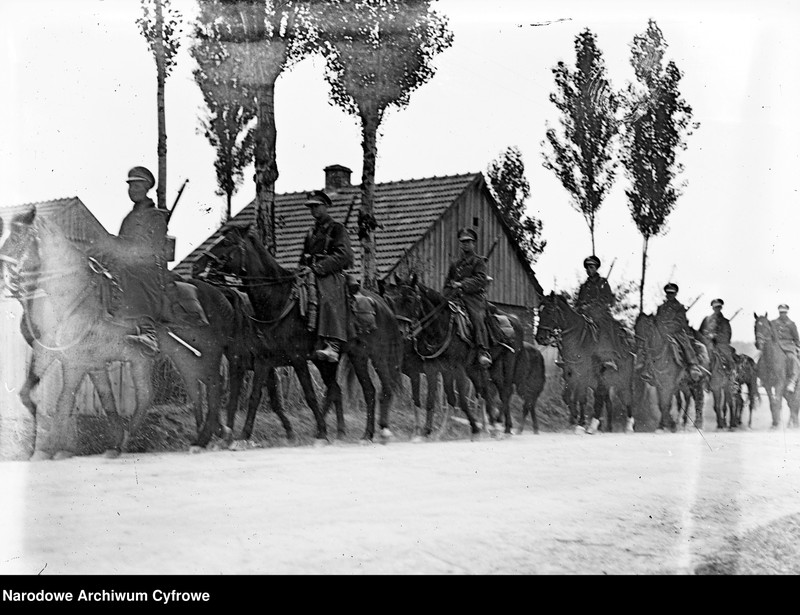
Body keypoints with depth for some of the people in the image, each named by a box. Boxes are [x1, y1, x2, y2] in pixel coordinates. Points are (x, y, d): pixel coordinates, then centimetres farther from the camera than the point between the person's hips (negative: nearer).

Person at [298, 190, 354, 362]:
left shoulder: (337, 228, 5)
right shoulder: (311, 232, 28)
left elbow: (341, 255, -9)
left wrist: (316, 268, -16)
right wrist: (303, 269, 10)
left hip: (330, 275, -8)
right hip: (311, 273, 8)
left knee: (328, 300, -33)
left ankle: (333, 347, -49)